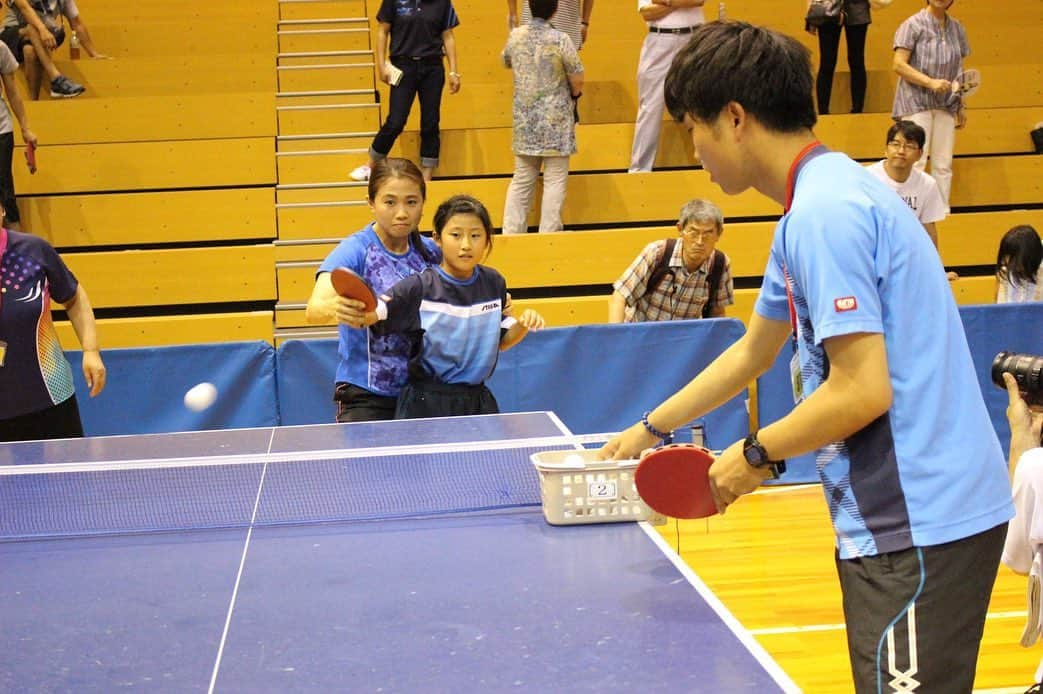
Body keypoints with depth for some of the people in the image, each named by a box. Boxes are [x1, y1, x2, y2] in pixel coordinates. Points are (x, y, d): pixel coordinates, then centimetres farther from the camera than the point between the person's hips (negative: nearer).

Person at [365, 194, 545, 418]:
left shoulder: (493, 283, 3)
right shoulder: (420, 287, -11)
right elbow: (371, 314, -18)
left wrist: (524, 324, -5)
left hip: (478, 401, 4)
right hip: (425, 404, -4)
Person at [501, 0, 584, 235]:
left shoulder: (515, 35, 0)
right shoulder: (560, 39, -14)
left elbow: (506, 62, 20)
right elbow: (577, 80, -10)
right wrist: (574, 94, 11)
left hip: (524, 117, 5)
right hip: (555, 119, -5)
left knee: (522, 179, 13)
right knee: (555, 180, 2)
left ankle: (512, 230, 12)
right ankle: (548, 232, 2)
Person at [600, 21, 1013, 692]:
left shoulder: (824, 212, -18)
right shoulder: (818, 200, 16)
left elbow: (863, 390, -23)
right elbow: (754, 351, 27)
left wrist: (756, 455, -8)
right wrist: (650, 428, 31)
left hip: (921, 525, -10)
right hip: (899, 516, 10)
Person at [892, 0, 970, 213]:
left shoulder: (957, 29, 12)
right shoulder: (913, 25, -3)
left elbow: (959, 72, 18)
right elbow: (899, 64, -10)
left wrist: (961, 106, 15)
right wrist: (931, 82, -19)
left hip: (946, 105, 5)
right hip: (916, 101, -5)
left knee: (943, 165, 4)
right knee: (916, 162, -10)